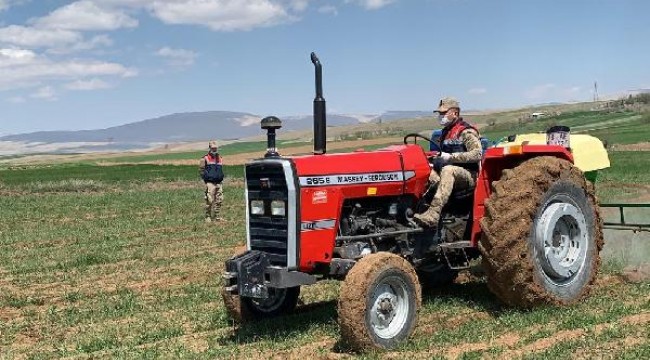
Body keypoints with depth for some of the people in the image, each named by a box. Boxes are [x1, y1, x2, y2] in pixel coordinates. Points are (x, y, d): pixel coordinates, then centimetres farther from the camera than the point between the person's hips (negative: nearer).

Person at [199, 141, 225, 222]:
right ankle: (208, 217, -2)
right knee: (209, 201, -9)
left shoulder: (220, 158, 18)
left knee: (219, 200, 5)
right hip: (210, 183, -6)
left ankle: (217, 217, 13)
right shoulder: (205, 158, 0)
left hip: (219, 183, 6)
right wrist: (206, 178, -4)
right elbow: (201, 169, 1)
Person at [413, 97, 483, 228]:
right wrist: (437, 158, 7)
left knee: (448, 170, -39)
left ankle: (433, 215, -51)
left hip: (469, 176, -9)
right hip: (447, 176, 9)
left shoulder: (466, 132, -7)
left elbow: (477, 154, -19)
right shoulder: (445, 132, 19)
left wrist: (451, 157, -21)